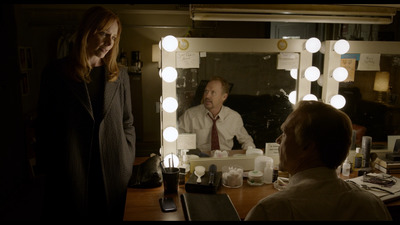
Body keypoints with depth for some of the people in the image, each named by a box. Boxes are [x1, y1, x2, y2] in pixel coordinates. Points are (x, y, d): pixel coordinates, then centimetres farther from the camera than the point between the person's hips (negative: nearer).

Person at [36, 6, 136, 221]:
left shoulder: (119, 76, 5)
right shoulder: (55, 72, -1)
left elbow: (127, 123, 8)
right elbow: (45, 125, 3)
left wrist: (127, 162, 4)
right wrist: (47, 168, 3)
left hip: (114, 171, 2)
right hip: (69, 172, -1)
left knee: (113, 214, 13)